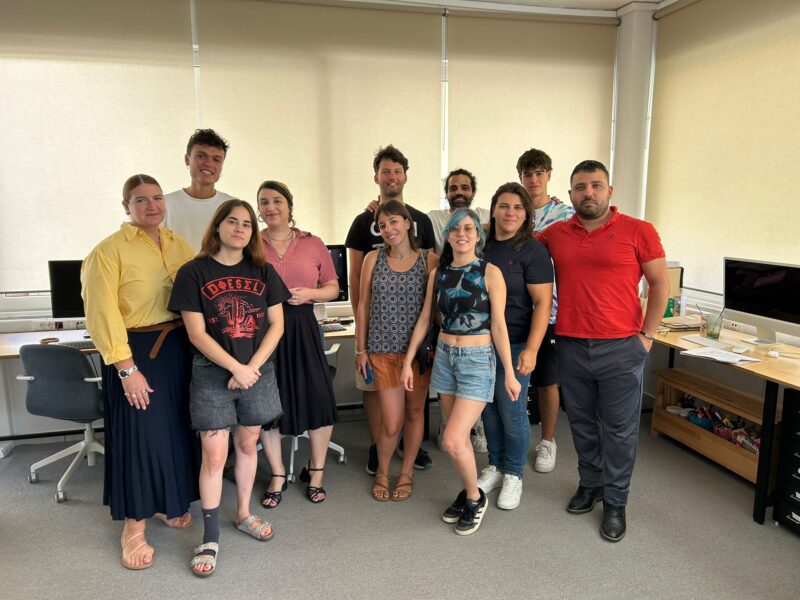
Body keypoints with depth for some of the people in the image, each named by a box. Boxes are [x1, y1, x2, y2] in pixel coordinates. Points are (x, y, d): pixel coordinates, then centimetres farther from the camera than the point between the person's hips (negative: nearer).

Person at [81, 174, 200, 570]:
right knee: (139, 433, 1)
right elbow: (103, 314, -13)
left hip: (179, 346, 6)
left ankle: (168, 503, 35)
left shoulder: (178, 245, 8)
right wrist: (127, 369, -17)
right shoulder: (109, 251, -9)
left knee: (177, 428, 14)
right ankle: (134, 524, 18)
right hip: (136, 351, -5)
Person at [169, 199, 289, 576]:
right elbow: (196, 334, -10)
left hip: (258, 371, 3)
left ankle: (244, 514, 35)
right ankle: (210, 538, 14)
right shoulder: (193, 272, -6)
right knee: (214, 455, -1)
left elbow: (276, 324, 2)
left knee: (247, 444, 15)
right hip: (212, 374, -3)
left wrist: (252, 367, -9)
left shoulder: (263, 272, 3)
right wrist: (235, 368, -15)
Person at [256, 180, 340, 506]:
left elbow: (333, 287, 9)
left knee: (319, 401, -1)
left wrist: (310, 293, -9)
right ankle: (277, 476, 29)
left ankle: (315, 471, 25)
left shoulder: (313, 244, 5)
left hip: (303, 329, 0)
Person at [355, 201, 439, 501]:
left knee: (414, 412, 12)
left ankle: (407, 472, 34)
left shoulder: (429, 260, -2)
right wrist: (361, 349, 4)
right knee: (391, 423, -1)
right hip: (383, 350, 0)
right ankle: (382, 472, 27)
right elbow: (363, 306, 5)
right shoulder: (373, 259, 1)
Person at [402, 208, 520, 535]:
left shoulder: (490, 273, -8)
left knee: (453, 440, -10)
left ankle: (475, 498, 16)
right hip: (445, 357, 5)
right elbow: (424, 319, 9)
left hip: (478, 361, -5)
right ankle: (468, 493, 34)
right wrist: (408, 360, 8)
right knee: (459, 436, 14)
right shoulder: (438, 274, 5)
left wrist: (509, 373, -9)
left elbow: (499, 325, -9)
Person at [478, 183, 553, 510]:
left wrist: (531, 349, -20)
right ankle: (495, 466, 33)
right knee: (489, 409, 15)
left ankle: (513, 475, 24)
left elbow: (543, 302, -13)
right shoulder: (482, 245, 5)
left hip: (514, 345, -5)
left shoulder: (532, 250, -10)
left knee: (512, 412, 3)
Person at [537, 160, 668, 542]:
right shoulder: (555, 234, 5)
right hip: (571, 347, 3)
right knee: (582, 424, 17)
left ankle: (615, 502, 24)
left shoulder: (639, 231, -4)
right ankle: (590, 484, 37)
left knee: (620, 429, 7)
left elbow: (660, 284, 0)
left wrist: (646, 335, -3)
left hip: (621, 349, -3)